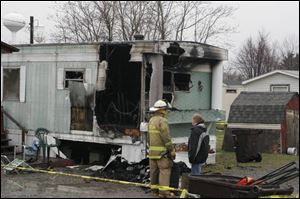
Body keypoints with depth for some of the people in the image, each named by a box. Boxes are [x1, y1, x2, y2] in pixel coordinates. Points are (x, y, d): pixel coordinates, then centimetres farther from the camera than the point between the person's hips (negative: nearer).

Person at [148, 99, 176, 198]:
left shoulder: (151, 120, 14)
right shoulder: (162, 121, -14)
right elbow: (166, 137, -18)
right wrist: (172, 150, -12)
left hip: (152, 150, 9)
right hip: (162, 151, -9)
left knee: (154, 170, 14)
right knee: (164, 171, -8)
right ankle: (163, 191, -12)